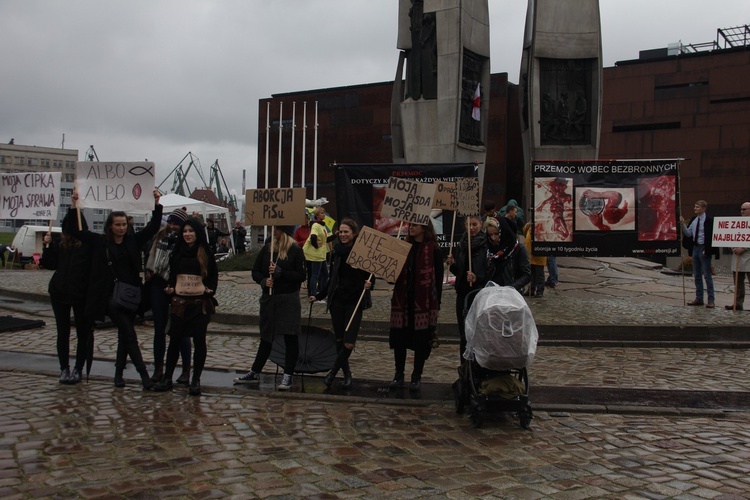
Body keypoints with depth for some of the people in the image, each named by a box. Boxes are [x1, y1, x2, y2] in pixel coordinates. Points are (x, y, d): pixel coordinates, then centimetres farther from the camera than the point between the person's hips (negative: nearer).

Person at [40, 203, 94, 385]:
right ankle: (64, 368, 17)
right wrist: (47, 246, -7)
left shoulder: (89, 243, -7)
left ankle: (78, 369, 15)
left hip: (82, 293, -4)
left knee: (83, 332, 4)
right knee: (63, 331, 9)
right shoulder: (59, 243, 5)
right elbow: (49, 264, 5)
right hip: (59, 291, 4)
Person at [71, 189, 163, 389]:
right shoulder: (101, 242, 1)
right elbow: (76, 230, 2)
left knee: (124, 335, 12)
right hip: (111, 295, -3)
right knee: (129, 334, -9)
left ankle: (119, 373, 25)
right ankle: (144, 374, -9)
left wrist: (157, 203, -7)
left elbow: (153, 227, 3)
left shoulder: (133, 241, 5)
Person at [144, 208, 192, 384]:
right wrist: (149, 272, 5)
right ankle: (158, 368, 21)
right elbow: (150, 255, 15)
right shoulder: (160, 236, 5)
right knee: (159, 328, 11)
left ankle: (186, 370, 10)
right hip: (158, 286, 5)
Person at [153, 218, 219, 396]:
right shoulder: (177, 252, 7)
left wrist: (210, 290, -7)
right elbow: (172, 273, 17)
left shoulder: (205, 253, 1)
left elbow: (214, 275, 7)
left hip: (200, 303, -2)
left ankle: (196, 380, 9)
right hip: (179, 302, 2)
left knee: (199, 341, 1)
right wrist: (170, 287, 1)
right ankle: (167, 378, 15)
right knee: (175, 340, 5)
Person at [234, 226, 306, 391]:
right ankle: (254, 373, 24)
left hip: (289, 299, -4)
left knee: (290, 337, 0)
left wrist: (280, 272, -20)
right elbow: (256, 271, 10)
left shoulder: (295, 250, -7)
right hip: (269, 298, 4)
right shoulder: (267, 248, 5)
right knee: (266, 337, 14)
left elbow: (301, 275, -10)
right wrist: (263, 281, -10)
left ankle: (288, 376, 10)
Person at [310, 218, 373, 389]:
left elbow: (370, 277, 0)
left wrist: (369, 284, -23)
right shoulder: (337, 251, 6)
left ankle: (333, 372, 8)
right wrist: (319, 296, 14)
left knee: (349, 343, -10)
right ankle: (347, 374, 24)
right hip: (337, 299, 4)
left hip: (354, 301, -4)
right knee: (339, 340, 9)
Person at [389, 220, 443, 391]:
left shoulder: (434, 251, -6)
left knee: (421, 341, 5)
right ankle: (399, 375, 20)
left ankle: (417, 377, 17)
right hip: (402, 301, 5)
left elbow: (438, 280, -6)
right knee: (399, 339, 7)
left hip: (424, 303, -5)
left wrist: (436, 306, -9)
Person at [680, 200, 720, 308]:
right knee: (697, 275, 11)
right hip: (695, 247, 7)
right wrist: (683, 224, -4)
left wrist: (706, 250, -18)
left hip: (703, 249, -7)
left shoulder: (709, 220, -12)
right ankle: (699, 299, 18)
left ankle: (711, 300, 2)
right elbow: (688, 234, 9)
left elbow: (710, 236, -15)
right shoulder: (694, 219, 9)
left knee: (707, 275, -3)